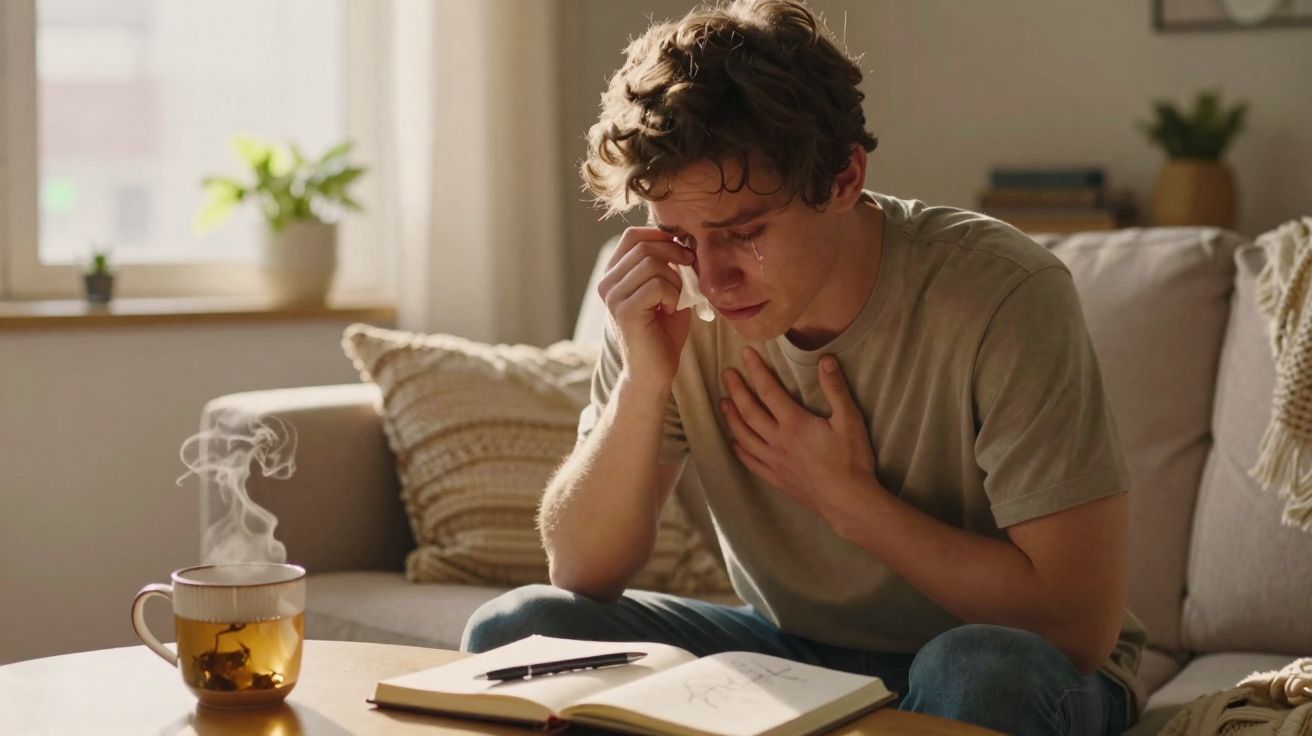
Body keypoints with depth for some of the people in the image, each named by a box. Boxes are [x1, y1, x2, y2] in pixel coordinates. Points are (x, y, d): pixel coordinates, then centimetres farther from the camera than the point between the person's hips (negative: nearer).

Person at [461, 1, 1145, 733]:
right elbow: (582, 573, -9)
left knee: (982, 669, -38)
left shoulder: (1004, 295, -24)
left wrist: (845, 497, -21)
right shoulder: (676, 301, -11)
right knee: (512, 630, -14)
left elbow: (1079, 625, -24)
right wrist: (643, 384, -24)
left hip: (996, 673, -3)